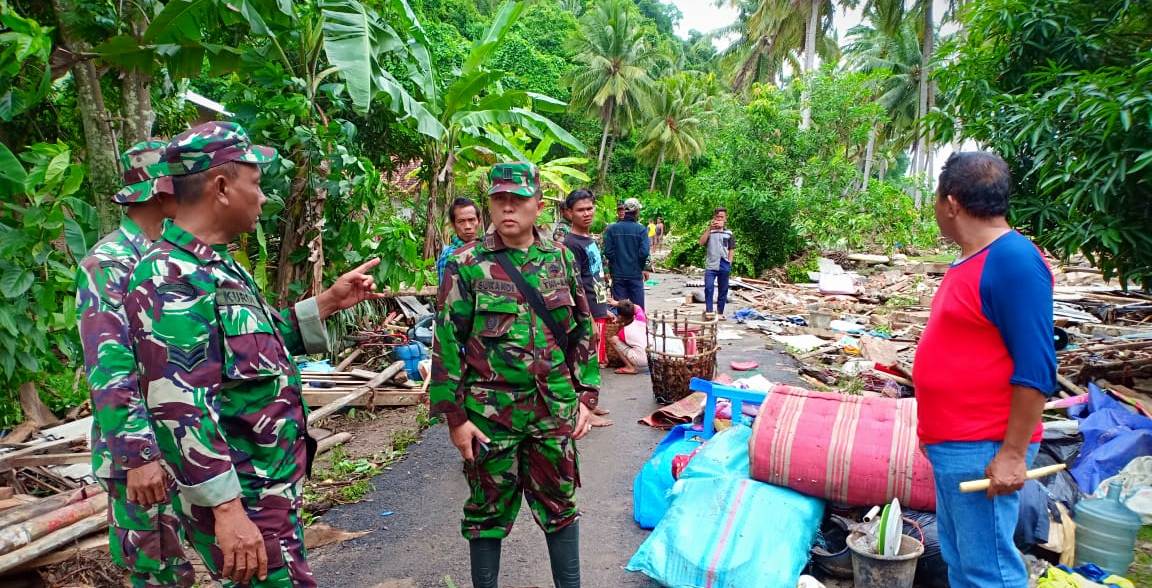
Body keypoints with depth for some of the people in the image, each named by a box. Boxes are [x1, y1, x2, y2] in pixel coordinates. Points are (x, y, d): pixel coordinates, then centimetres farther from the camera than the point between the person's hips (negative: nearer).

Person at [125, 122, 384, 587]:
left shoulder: (217, 266, 10)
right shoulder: (169, 278, -20)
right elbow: (178, 406, -26)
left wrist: (328, 302, 16)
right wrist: (227, 508, -26)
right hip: (240, 503, -10)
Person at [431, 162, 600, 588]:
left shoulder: (561, 259, 3)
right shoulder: (467, 266, -6)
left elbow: (583, 331, 9)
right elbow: (447, 344, -6)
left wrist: (586, 395, 5)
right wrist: (455, 416, -8)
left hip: (555, 409, 3)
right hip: (490, 412, -2)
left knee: (560, 504, 15)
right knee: (489, 510, 12)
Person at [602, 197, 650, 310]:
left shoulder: (611, 229, -3)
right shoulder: (641, 229, -7)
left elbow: (608, 252, -6)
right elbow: (644, 252, -13)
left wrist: (613, 267, 10)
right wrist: (643, 268, 4)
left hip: (617, 274, 1)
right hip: (635, 274, -1)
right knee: (638, 308, 9)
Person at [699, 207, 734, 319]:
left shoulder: (728, 233, 8)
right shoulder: (709, 231, 5)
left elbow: (731, 250, 10)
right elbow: (701, 242, -11)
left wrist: (729, 264, 2)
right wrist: (710, 228, -16)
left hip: (724, 266, 2)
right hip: (710, 265, -1)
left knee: (723, 290, 7)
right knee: (708, 288, -12)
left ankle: (720, 312, 17)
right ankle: (708, 311, -6)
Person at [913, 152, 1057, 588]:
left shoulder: (1013, 260, -17)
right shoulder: (972, 259, 11)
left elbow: (1035, 370, -20)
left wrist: (1012, 454, -20)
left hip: (984, 451, -9)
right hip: (952, 445, 10)